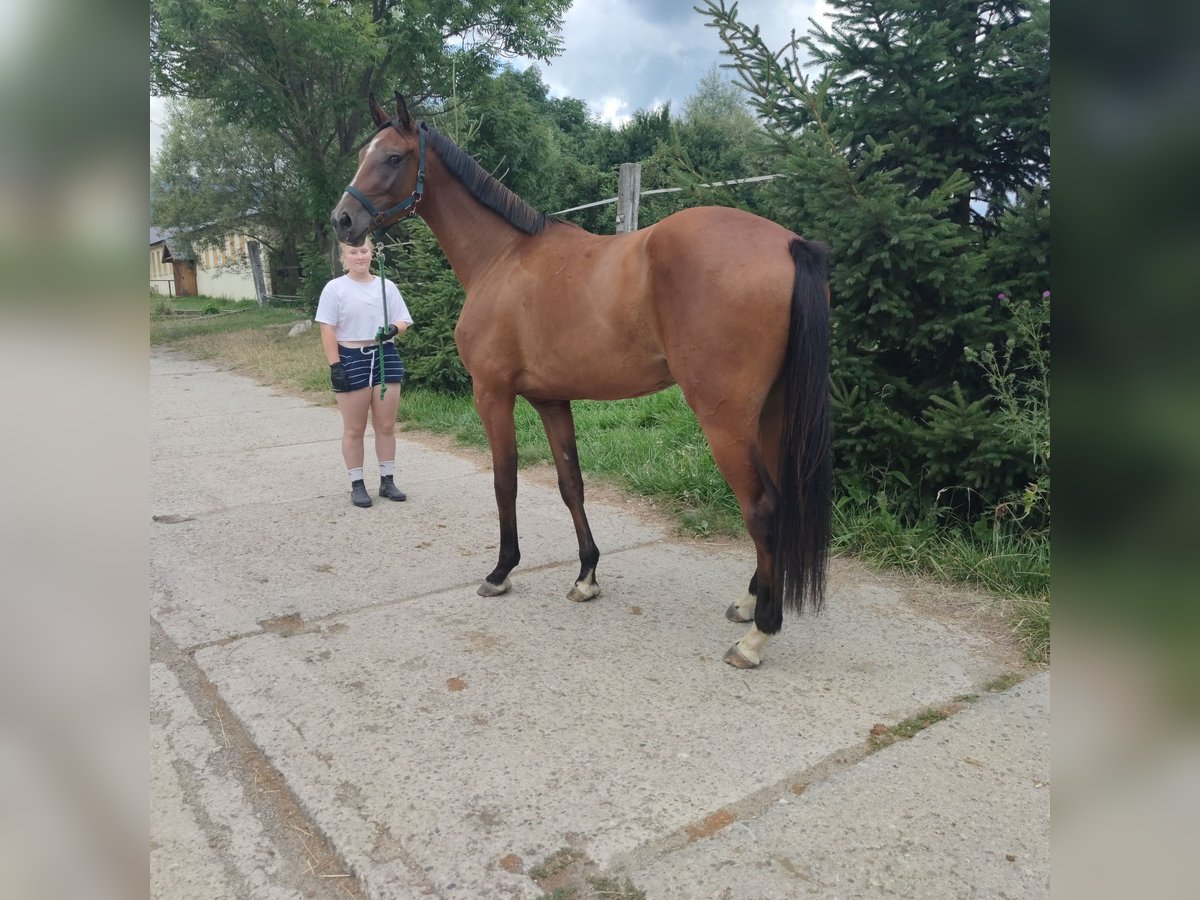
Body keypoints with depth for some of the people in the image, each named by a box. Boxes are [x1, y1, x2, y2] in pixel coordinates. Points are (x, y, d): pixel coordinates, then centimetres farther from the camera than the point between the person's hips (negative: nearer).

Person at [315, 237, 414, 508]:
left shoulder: (387, 286, 8)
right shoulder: (335, 288, -1)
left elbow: (403, 321, 8)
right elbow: (327, 330, -6)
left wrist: (394, 329, -15)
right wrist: (335, 365, -13)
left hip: (385, 357, 3)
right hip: (351, 360, -3)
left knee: (386, 425, 7)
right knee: (354, 429, 4)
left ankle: (387, 480, 19)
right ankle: (357, 485, 14)